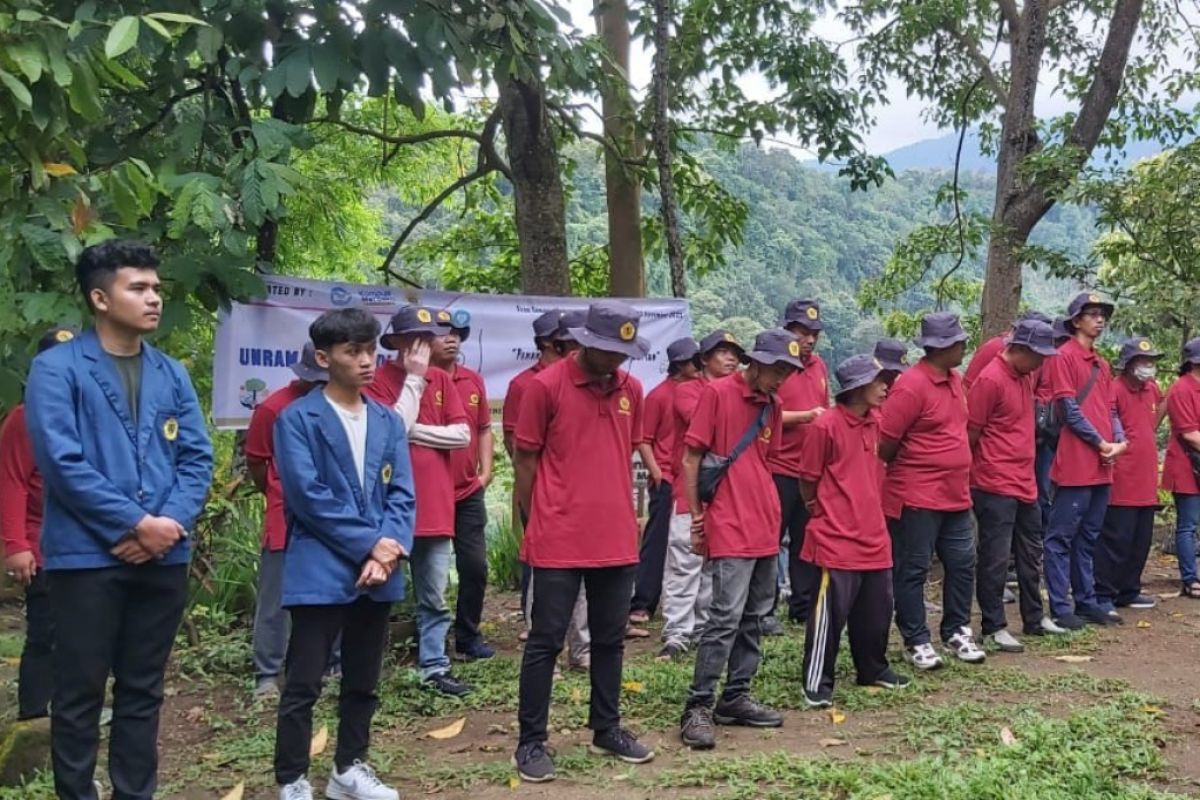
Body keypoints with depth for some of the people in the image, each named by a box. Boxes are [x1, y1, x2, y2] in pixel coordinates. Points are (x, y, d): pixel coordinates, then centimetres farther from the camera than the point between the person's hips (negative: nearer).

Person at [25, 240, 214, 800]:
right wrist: (135, 523, -15)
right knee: (79, 692, 5)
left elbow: (198, 458, 6)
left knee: (143, 690, 13)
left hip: (163, 557, 5)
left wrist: (170, 522, -11)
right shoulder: (57, 369, -5)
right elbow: (61, 461, -14)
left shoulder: (172, 374, 10)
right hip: (87, 555, -4)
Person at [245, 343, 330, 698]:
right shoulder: (273, 408, -7)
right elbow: (255, 462, 5)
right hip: (288, 520, -3)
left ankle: (337, 664, 24)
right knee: (276, 599, 3)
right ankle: (267, 675, 11)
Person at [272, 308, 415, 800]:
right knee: (303, 684, 2)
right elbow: (308, 495, -14)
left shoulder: (388, 421, 10)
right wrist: (369, 543, -14)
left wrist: (388, 552, -11)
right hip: (320, 573, -5)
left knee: (363, 682, 15)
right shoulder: (297, 419, -6)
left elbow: (402, 495, 4)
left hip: (377, 573, 5)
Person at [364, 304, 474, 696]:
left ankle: (434, 667, 21)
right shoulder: (378, 381, -5)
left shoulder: (441, 380, 8)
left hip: (436, 506, 5)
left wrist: (414, 431, -9)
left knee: (435, 598, 11)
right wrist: (414, 378, -14)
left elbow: (462, 434, 0)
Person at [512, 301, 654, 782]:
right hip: (558, 542, -5)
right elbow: (525, 459, -3)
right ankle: (531, 742, 12)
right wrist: (538, 523, 1)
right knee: (546, 641, 2)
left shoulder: (631, 390, 7)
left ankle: (606, 729, 30)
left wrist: (623, 514, 14)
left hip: (616, 540, 5)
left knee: (610, 639, 15)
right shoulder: (545, 385, -9)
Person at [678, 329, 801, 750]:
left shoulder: (772, 406, 13)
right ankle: (698, 707, -6)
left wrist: (769, 510, 14)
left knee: (755, 616, 11)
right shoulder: (717, 393, -7)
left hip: (766, 527, 8)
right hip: (729, 527, -7)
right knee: (726, 616, -12)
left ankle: (736, 698, 20)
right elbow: (690, 459, -6)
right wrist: (697, 516, -7)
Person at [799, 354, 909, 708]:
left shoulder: (875, 424, 8)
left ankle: (873, 669, 33)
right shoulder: (826, 426, -14)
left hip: (873, 535, 8)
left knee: (877, 608, 16)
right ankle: (817, 683, 6)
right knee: (829, 612, -3)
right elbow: (808, 480, -6)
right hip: (836, 538, -7)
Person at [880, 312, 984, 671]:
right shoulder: (911, 386, -18)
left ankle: (957, 631, 27)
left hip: (955, 495, 8)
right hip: (917, 499, -8)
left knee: (962, 564, 13)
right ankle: (916, 641, 13)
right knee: (913, 571, 3)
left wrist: (959, 478, 16)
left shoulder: (954, 380, 10)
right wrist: (909, 471, 0)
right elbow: (885, 445, -17)